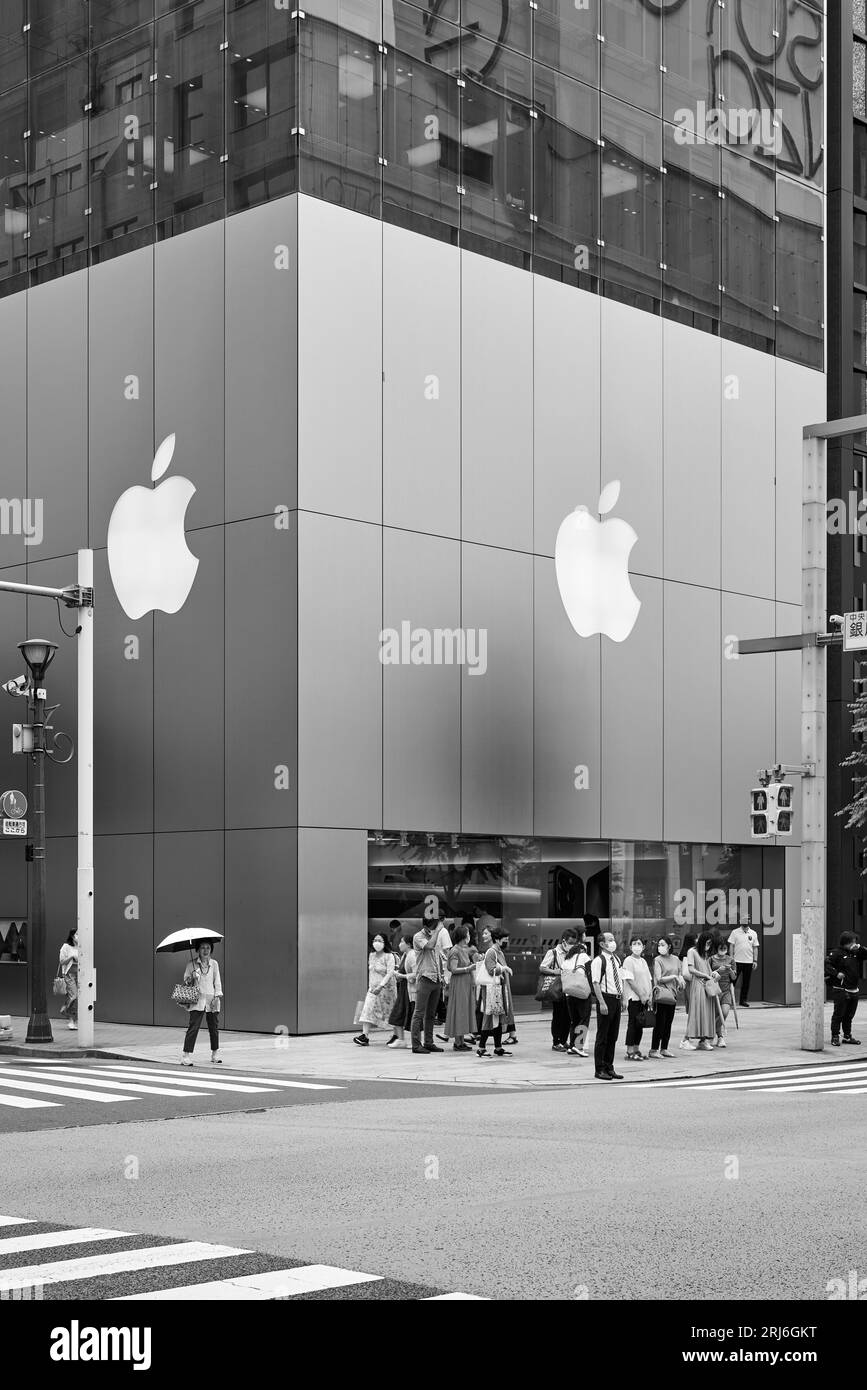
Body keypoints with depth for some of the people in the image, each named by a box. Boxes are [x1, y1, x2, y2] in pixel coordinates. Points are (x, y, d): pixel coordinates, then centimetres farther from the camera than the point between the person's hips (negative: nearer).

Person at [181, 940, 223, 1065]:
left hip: (211, 999, 2)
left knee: (214, 1027, 8)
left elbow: (217, 981, 7)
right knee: (193, 1026, -10)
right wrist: (189, 979, -15)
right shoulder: (192, 964, 2)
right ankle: (186, 1055, -10)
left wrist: (217, 996, -3)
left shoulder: (214, 964, 7)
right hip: (197, 999, -2)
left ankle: (215, 1053, 23)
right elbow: (185, 979, 8)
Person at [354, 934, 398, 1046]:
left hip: (386, 989, -6)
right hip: (373, 989, 6)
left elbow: (390, 973, -21)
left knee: (393, 1014, 5)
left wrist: (381, 986, -31)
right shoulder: (371, 955, 10)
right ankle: (365, 1036, -18)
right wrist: (370, 986, 13)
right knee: (368, 1010, -11)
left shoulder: (389, 957, -11)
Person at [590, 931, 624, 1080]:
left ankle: (609, 1068, 21)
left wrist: (622, 999, 13)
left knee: (613, 1036, 12)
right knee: (602, 1036, -1)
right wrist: (602, 1003, -20)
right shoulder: (598, 961, -11)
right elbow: (596, 983, -15)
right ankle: (600, 1070, 5)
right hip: (606, 999, -7)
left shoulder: (616, 960, 13)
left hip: (616, 999, 7)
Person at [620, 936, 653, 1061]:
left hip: (644, 998, 7)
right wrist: (641, 995, -15)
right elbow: (630, 980, -14)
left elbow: (649, 980, 16)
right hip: (634, 997, -7)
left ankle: (636, 1049, 16)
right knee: (633, 1023, -5)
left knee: (640, 1024, 9)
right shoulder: (629, 961, -8)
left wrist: (649, 995, 4)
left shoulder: (643, 961, 15)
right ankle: (630, 1052, -2)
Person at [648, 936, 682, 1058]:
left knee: (668, 1023, 9)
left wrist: (680, 979, -6)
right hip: (661, 994, -5)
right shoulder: (657, 960, -4)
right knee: (660, 1023, -7)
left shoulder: (675, 959, 11)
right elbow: (659, 979, -10)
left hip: (672, 994, 5)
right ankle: (653, 1050, -4)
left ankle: (664, 1049, 17)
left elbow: (680, 974, 16)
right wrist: (674, 977, -9)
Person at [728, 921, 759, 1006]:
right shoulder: (735, 932, -1)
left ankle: (743, 1000, 15)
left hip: (749, 961, 3)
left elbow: (755, 948, 9)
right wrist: (731, 959, -6)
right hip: (737, 961, -3)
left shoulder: (753, 934, 6)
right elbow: (731, 946, -1)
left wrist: (755, 961, 3)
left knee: (746, 982, 7)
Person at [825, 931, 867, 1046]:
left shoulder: (855, 953, 13)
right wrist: (836, 973, -20)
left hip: (853, 990, 7)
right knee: (838, 1014, -2)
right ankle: (835, 1037, 3)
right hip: (841, 990, -6)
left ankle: (847, 1036, 22)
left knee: (849, 1015, 12)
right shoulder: (837, 953, -8)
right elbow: (826, 963, -15)